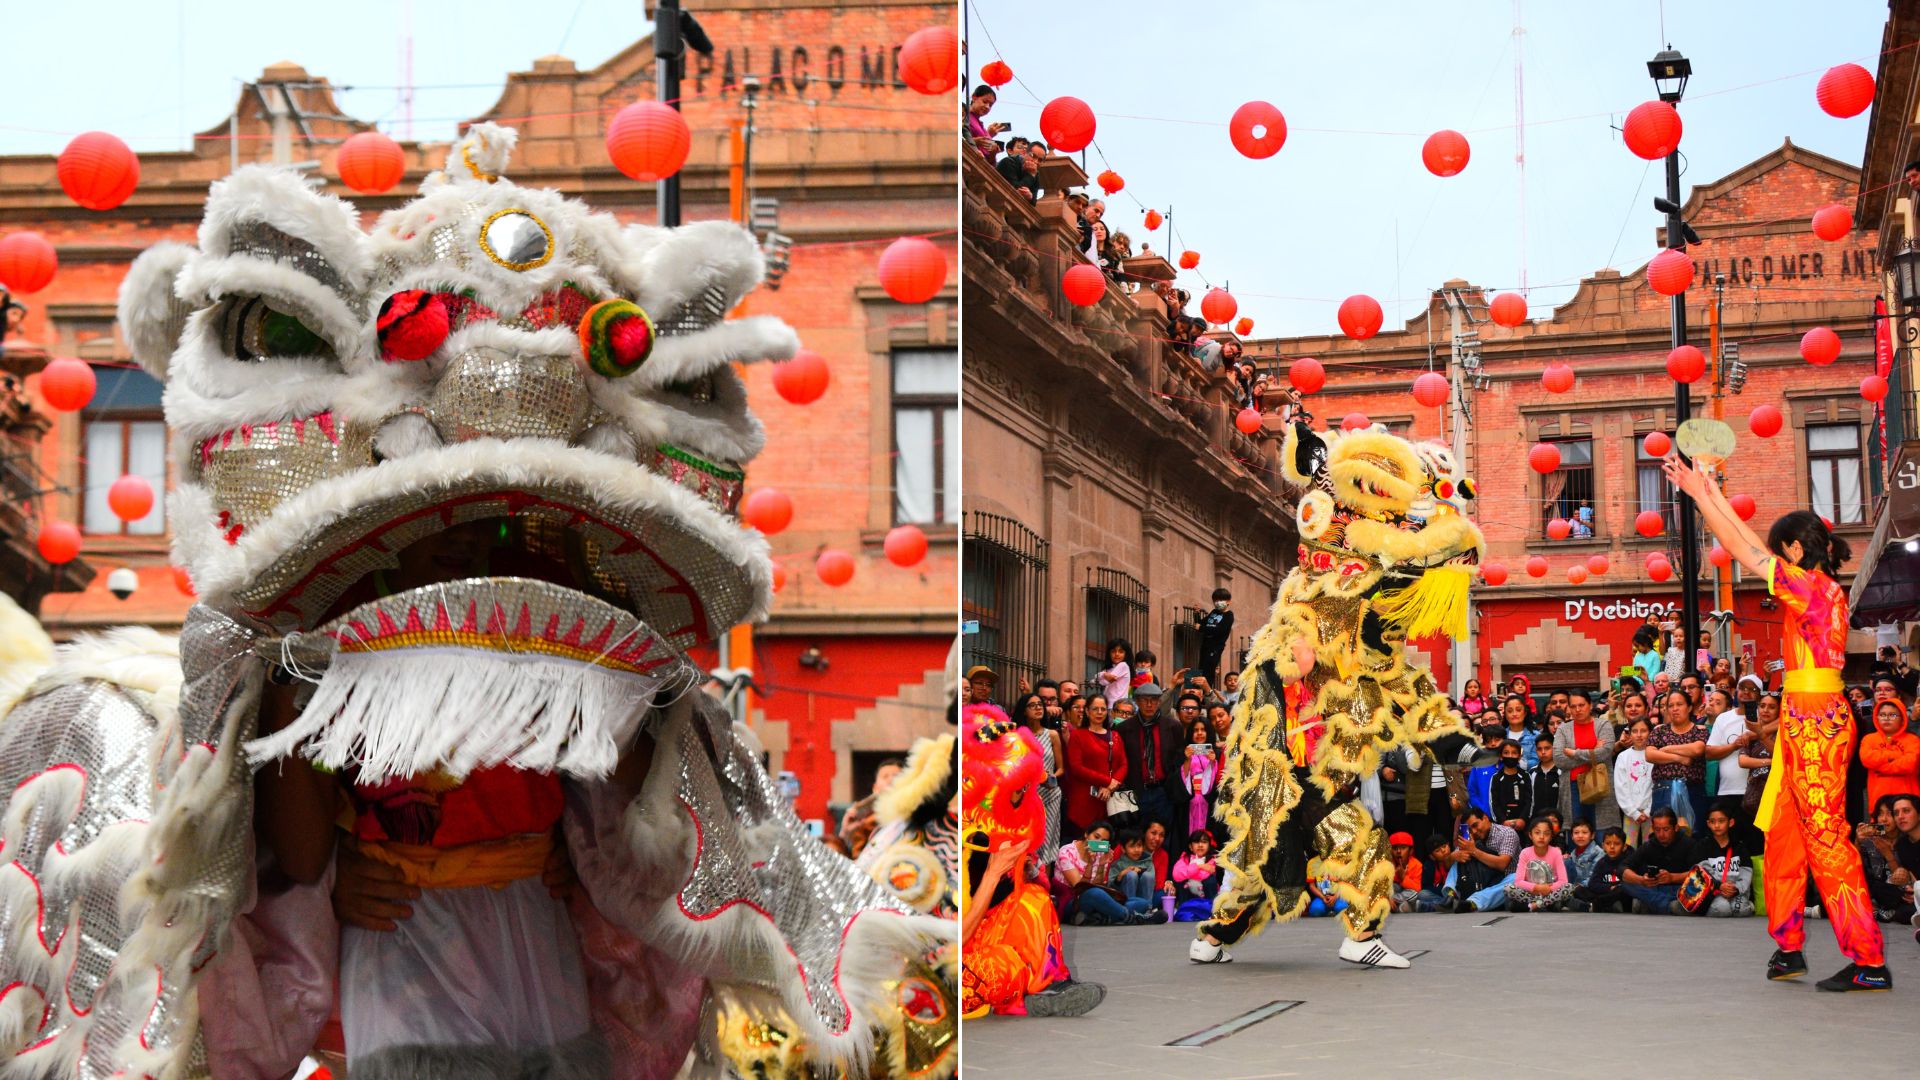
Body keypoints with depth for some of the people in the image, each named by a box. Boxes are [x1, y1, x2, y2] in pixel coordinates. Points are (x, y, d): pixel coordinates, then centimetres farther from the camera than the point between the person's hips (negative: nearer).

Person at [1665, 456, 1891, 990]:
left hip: (1815, 719, -10)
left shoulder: (1813, 586, -13)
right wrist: (1716, 497, 25)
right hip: (1807, 716, 10)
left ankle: (1869, 962, -8)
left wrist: (1700, 495, -6)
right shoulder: (1819, 588, 13)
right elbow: (1753, 546, 23)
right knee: (1783, 835, 14)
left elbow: (1744, 551, -12)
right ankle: (1788, 946, 22)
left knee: (1827, 837, -9)